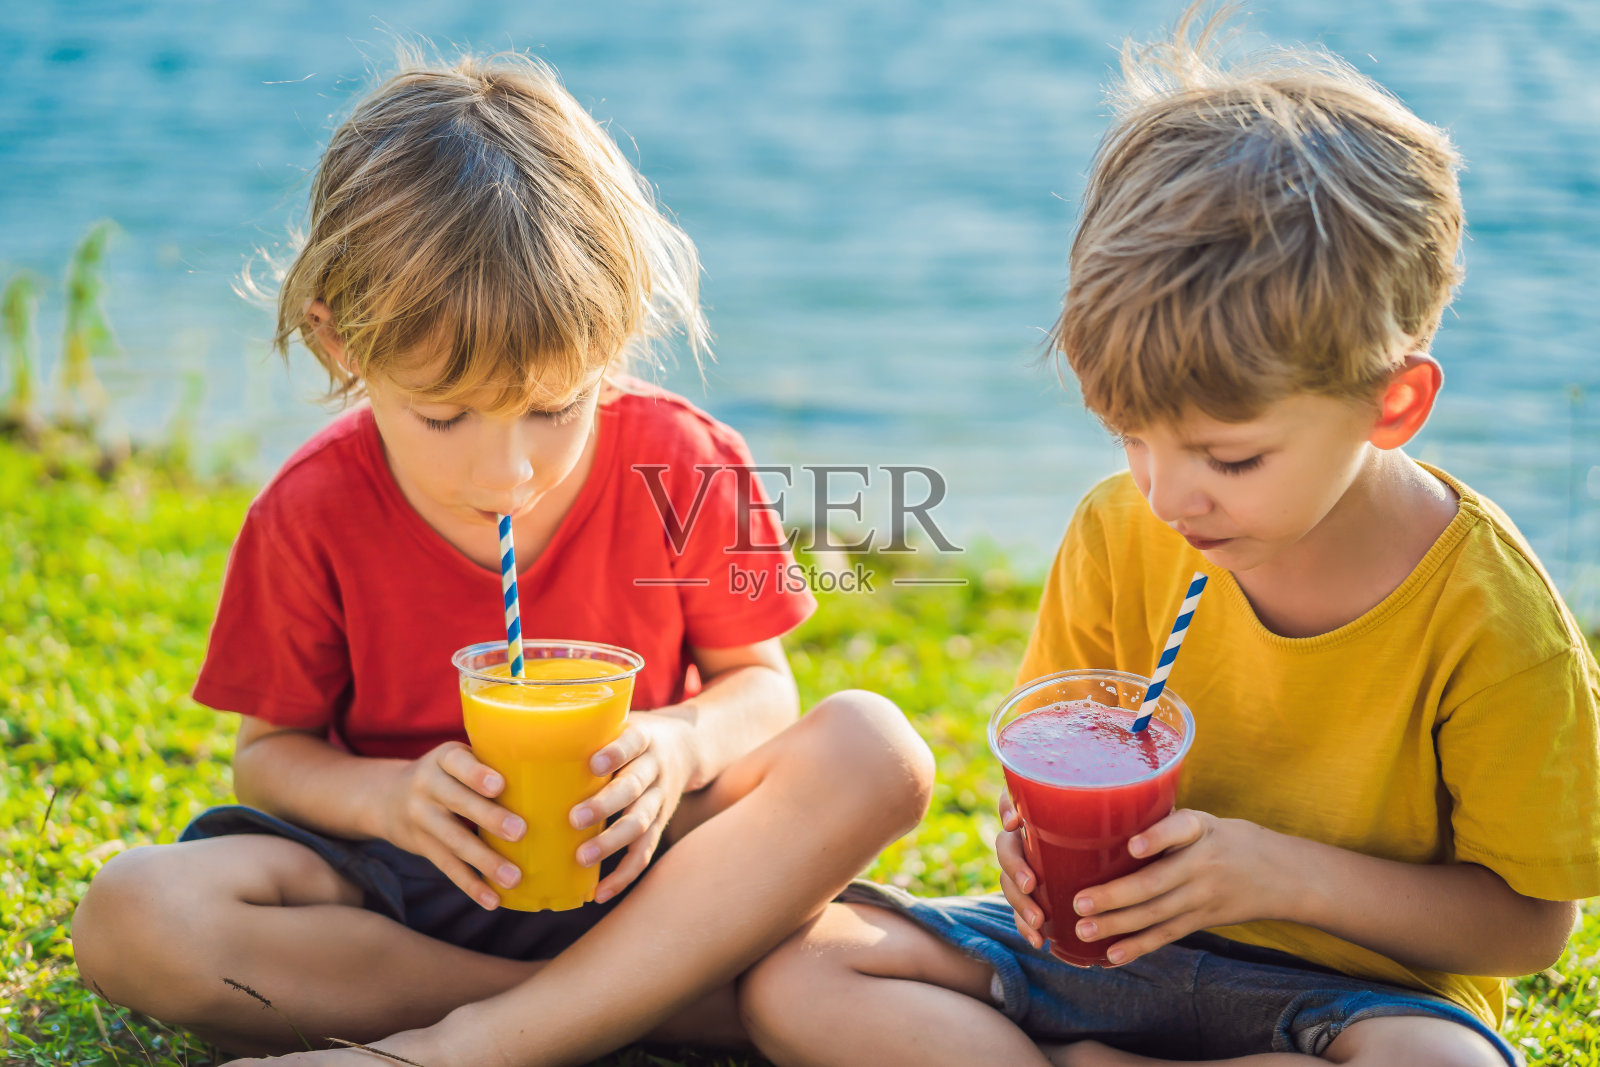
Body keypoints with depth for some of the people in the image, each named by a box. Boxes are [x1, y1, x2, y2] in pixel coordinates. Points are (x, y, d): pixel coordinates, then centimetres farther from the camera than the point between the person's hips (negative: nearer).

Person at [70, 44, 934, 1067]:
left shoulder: (684, 467, -10)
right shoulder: (310, 516, -10)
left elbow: (757, 680, 1)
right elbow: (270, 751, -1)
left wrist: (681, 745, -22)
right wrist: (387, 795, -23)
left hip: (631, 862, 0)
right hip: (419, 871, 0)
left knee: (873, 746, -27)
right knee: (132, 917, -28)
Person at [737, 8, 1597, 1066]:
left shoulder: (1489, 617, -18)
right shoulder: (1120, 533, -7)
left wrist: (1282, 873, -24)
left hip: (1355, 975, -2)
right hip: (1113, 937, 3)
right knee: (794, 975, -15)